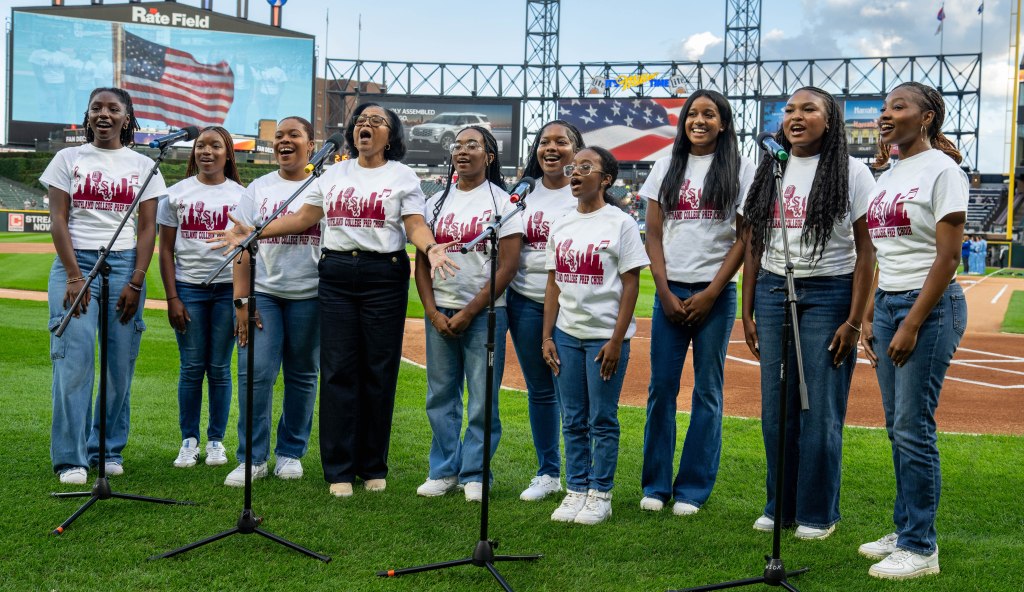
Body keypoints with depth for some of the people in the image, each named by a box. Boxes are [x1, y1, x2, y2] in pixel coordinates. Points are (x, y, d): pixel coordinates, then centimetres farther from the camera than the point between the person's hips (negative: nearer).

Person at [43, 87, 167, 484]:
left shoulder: (143, 166, 9)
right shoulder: (69, 159, 8)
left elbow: (147, 228, 5)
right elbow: (58, 220, 2)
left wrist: (136, 283, -6)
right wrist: (74, 276, -10)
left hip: (125, 265, 1)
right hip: (75, 262, -1)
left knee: (121, 363, 1)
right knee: (74, 359, -9)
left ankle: (110, 449, 14)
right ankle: (70, 459, -3)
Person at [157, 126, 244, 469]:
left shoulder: (241, 196, 6)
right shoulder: (177, 193, 6)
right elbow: (166, 250, 5)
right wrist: (172, 297, -2)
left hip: (229, 288, 0)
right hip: (189, 287, 0)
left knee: (219, 368, 4)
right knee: (191, 367, 2)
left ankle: (216, 440, 15)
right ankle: (189, 440, 13)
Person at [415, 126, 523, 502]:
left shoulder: (502, 202, -2)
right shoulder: (437, 202, 11)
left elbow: (508, 266, -8)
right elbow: (422, 261, 9)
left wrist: (469, 312, -12)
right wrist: (432, 312, -4)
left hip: (485, 313, -4)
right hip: (439, 312, 4)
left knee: (483, 398, -1)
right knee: (440, 396, 8)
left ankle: (474, 475, 10)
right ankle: (444, 470, 19)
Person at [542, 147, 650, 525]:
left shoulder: (621, 223, -5)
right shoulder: (561, 226, 10)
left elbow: (630, 285, -8)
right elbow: (553, 284, 12)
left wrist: (617, 340, -13)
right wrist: (547, 337, 6)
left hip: (605, 334, -5)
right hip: (566, 334, 5)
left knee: (602, 419, 1)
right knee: (573, 420, 10)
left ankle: (600, 494, 11)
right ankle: (576, 490, 19)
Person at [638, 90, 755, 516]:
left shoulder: (739, 170, 2)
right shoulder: (666, 168, 10)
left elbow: (745, 238, -2)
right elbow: (654, 234, 7)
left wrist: (710, 294, -9)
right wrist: (665, 292, -3)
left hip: (715, 292, -2)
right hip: (669, 291, 2)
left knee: (707, 390, 2)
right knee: (661, 386, 3)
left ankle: (693, 488, 11)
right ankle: (655, 484, 13)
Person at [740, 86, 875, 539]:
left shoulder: (851, 173, -2)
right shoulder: (768, 171, 11)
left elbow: (866, 251, -5)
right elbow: (754, 246, 13)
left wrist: (854, 321, -10)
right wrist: (747, 312, 8)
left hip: (829, 296, -4)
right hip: (773, 293, 4)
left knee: (821, 410, -2)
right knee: (775, 406, 6)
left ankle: (818, 513, 12)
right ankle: (779, 506, 19)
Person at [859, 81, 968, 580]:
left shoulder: (941, 170, -10)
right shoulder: (888, 177, 14)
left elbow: (947, 257, -14)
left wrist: (912, 324, -17)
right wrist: (870, 317, 13)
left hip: (931, 307, -8)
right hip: (887, 303, 8)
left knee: (912, 427, -7)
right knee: (897, 426, 10)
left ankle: (920, 548, 2)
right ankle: (905, 530, 21)